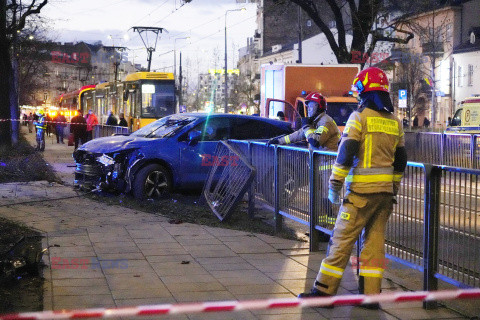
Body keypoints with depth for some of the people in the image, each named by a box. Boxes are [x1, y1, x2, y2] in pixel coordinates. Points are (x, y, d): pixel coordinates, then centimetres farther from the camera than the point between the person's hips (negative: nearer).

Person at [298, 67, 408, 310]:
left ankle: (324, 290, 2)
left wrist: (334, 185, -7)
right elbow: (400, 160, 17)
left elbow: (346, 153, -13)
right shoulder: (395, 122, 12)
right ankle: (371, 295, 10)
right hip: (385, 190, 6)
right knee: (375, 241, 9)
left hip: (361, 190, -6)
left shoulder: (360, 116, -7)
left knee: (342, 239, -2)